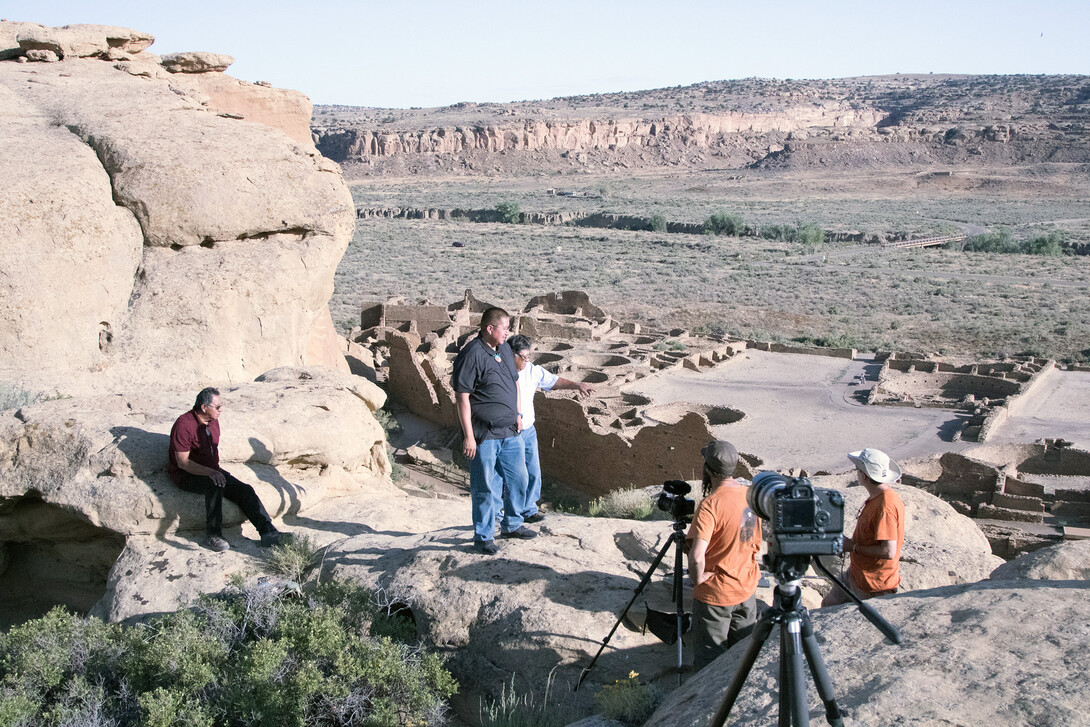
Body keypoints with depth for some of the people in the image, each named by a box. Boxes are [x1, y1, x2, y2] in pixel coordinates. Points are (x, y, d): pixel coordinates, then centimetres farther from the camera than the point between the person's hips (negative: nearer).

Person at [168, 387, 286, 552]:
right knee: (215, 486, -37)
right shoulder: (184, 425, -18)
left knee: (245, 490, -12)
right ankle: (212, 535, -26)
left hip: (212, 471, 8)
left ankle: (268, 532, -15)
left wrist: (217, 470, 10)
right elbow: (183, 462, -22)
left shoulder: (213, 421, 8)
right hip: (187, 475, -7)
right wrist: (209, 472, -31)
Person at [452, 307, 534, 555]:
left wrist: (517, 414, 20)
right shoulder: (471, 355, -16)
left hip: (510, 432, 8)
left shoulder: (504, 349, 10)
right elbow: (463, 397, -17)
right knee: (486, 488, 0)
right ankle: (483, 537, 15)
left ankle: (512, 525, 35)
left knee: (518, 479, 16)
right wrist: (469, 436, -18)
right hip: (484, 435, -8)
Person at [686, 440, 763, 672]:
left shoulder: (711, 504, -26)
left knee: (709, 662, 7)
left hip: (715, 594, -7)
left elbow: (697, 557, -34)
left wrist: (698, 578, -16)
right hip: (747, 587, 7)